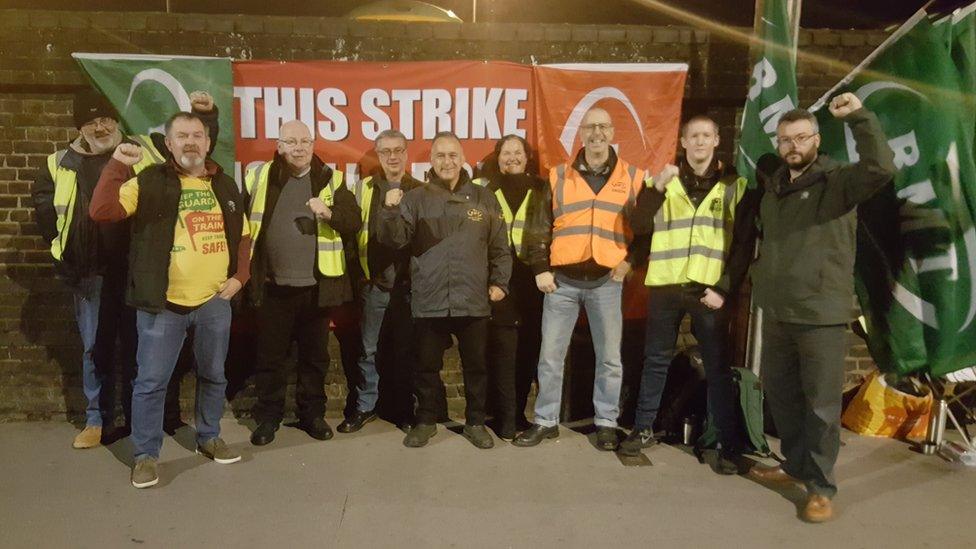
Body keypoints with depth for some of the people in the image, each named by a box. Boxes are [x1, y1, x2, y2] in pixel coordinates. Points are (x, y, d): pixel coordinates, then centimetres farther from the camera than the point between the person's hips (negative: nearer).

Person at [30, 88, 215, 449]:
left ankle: (138, 417, 23)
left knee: (138, 345, 9)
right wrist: (63, 246, 10)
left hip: (137, 268, -1)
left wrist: (205, 115, -12)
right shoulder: (60, 164, 6)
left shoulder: (145, 150, 3)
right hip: (91, 273, 1)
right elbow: (43, 205, 18)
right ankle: (97, 420, 23)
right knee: (96, 348, 10)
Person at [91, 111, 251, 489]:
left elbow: (242, 235, 17)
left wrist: (239, 276, 5)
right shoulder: (149, 182, -4)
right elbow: (101, 211, -16)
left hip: (215, 301, 4)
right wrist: (117, 165, -23)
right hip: (163, 303, -4)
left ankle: (209, 438, 35)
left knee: (213, 375, 16)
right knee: (151, 381, 4)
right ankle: (145, 455, 20)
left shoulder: (225, 186, 9)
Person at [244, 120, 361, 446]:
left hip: (316, 286, 0)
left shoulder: (331, 179, 3)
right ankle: (268, 416, 24)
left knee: (314, 355, 12)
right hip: (273, 286, 0)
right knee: (269, 356, 9)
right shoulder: (259, 177, 4)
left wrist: (329, 213, -19)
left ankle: (312, 413, 27)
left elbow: (354, 223, 0)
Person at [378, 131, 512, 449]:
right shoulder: (416, 198, 4)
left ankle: (475, 423, 28)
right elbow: (394, 240, -4)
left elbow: (500, 246, 10)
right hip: (429, 302, 0)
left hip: (473, 301, 1)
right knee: (427, 366, 11)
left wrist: (499, 282, 4)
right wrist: (391, 211, -20)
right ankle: (426, 421, 28)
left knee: (475, 366, 12)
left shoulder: (483, 199, 7)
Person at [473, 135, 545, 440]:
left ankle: (518, 412, 21)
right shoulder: (482, 189, 5)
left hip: (531, 281, 2)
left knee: (528, 349, 6)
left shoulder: (540, 190, 12)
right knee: (502, 350, -4)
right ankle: (506, 418, 6)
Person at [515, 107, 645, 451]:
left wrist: (631, 260, -4)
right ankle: (546, 421, 19)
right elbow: (539, 227, 7)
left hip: (606, 281, 0)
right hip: (562, 280, 1)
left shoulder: (633, 177, 5)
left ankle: (607, 423, 23)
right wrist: (540, 268, -1)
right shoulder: (558, 177, 6)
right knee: (550, 355, 5)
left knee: (609, 356, 8)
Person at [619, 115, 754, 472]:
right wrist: (656, 187, -14)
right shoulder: (664, 181, 10)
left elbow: (744, 244, 1)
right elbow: (639, 226, -2)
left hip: (710, 290, -2)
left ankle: (729, 444, 11)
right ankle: (643, 428, 24)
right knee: (655, 361, 11)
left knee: (717, 367, 2)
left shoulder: (735, 184, 5)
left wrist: (724, 289, -7)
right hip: (665, 286, 2)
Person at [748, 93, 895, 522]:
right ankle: (796, 465, 35)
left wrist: (859, 117, -29)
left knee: (821, 404, 0)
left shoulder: (839, 180, -7)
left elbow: (881, 168, -27)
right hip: (776, 313, 7)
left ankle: (821, 486, 13)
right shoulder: (772, 183, 12)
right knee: (779, 393, 17)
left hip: (821, 315, -6)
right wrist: (758, 270, 15)